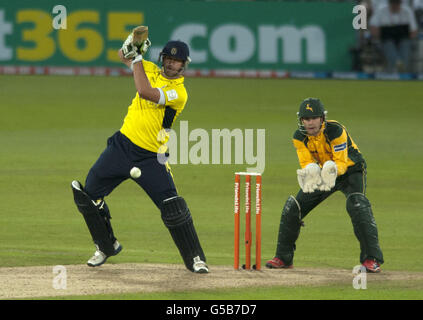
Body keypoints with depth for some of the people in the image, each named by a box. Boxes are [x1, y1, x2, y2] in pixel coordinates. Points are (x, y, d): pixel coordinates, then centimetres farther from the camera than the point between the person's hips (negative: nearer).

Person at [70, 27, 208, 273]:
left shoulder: (179, 92, -15)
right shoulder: (152, 71, 6)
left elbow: (145, 92, -29)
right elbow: (124, 57, 18)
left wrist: (137, 58, -20)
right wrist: (132, 46, -6)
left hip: (150, 157, -6)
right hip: (122, 145, 6)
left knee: (172, 205, -15)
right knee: (88, 194, 3)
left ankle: (195, 258, -2)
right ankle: (107, 246, 22)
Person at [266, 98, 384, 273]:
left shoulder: (336, 131, -29)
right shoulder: (300, 137, -14)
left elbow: (341, 162, -30)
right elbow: (306, 164, -17)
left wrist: (333, 170, -52)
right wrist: (310, 172, -41)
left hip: (350, 169, -5)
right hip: (321, 173, 5)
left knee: (357, 205, -31)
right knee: (293, 207, -2)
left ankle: (372, 259, -28)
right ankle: (283, 257, 14)